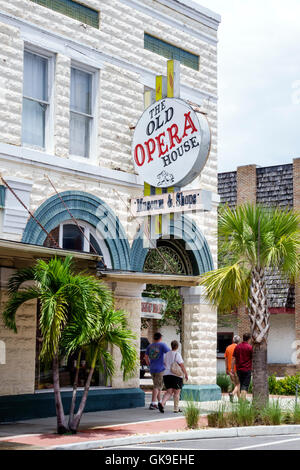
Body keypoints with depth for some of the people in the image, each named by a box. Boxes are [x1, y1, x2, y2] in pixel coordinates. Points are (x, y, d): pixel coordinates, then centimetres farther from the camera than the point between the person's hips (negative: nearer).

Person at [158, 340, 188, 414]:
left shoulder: (166, 354, 9)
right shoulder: (177, 354, -9)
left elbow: (164, 364, 15)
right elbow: (182, 365, -12)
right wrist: (186, 374, -6)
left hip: (166, 375, 5)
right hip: (176, 375, -5)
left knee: (169, 392, 5)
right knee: (176, 392, 5)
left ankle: (162, 404, -18)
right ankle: (176, 409, 7)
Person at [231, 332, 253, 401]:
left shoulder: (237, 347, 5)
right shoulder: (250, 347, -9)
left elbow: (233, 358, 6)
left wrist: (232, 368, 10)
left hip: (239, 369, 5)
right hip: (247, 369, -5)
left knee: (241, 384, 16)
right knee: (245, 385, -3)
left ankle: (242, 399, 19)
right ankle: (243, 399, -10)